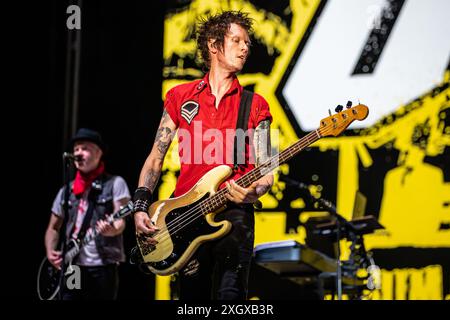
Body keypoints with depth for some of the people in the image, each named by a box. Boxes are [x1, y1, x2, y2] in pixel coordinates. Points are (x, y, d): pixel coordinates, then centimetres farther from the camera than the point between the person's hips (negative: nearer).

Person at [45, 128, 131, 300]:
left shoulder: (115, 183, 2)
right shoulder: (66, 191, 16)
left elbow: (120, 220, -7)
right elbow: (53, 228, 21)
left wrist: (113, 229, -31)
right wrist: (50, 252, 1)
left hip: (103, 266, -4)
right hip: (72, 267, 4)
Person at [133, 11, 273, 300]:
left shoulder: (255, 106, 8)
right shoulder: (181, 97, 11)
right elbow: (156, 158, 11)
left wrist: (253, 192, -20)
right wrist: (140, 208, 0)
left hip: (233, 210, -2)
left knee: (230, 292, -19)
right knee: (193, 297, 5)